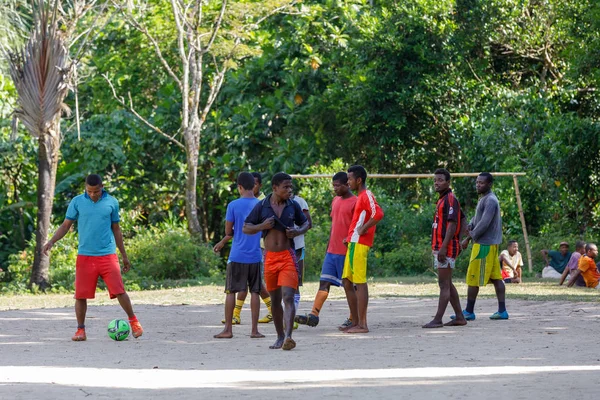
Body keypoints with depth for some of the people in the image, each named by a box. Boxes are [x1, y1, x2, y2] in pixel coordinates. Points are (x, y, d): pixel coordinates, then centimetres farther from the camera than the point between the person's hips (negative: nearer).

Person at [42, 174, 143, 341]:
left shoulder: (112, 202, 5)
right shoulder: (77, 202, 2)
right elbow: (66, 225, 7)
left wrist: (124, 256, 16)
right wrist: (51, 241, -10)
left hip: (108, 255, 0)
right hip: (85, 256, 0)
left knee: (119, 291, -6)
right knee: (80, 295, -1)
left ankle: (133, 321, 12)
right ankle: (81, 330, 12)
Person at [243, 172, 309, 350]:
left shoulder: (293, 206, 3)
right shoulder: (261, 207, 0)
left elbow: (305, 223, 18)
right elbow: (246, 228, 4)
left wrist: (298, 232, -5)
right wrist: (262, 226, -15)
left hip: (288, 257, -1)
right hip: (270, 257, 1)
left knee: (288, 297, -16)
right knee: (275, 300, 11)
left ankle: (288, 337, -27)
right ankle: (280, 337, 24)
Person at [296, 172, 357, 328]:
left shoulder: (355, 202, -9)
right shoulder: (335, 201, 15)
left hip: (346, 252, -7)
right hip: (332, 251, 7)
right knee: (324, 282, 0)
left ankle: (353, 319, 10)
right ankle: (314, 315, -5)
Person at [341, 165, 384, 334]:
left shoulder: (366, 195, -11)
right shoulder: (361, 197, 19)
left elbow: (378, 214, -28)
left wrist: (363, 230, -19)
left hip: (359, 244, -11)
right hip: (353, 244, 11)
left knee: (360, 283, -9)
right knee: (347, 282, 12)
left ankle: (362, 325, -9)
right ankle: (355, 322, 16)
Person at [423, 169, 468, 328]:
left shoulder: (450, 199, -12)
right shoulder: (443, 199, 19)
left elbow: (452, 224, -20)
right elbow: (463, 220, 25)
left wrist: (444, 247, -25)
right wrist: (459, 241, 19)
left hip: (446, 248, -11)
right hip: (439, 247, 11)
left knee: (444, 284, -10)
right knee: (447, 284, 13)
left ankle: (438, 320, -12)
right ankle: (460, 317, 17)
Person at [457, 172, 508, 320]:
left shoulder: (490, 201, -15)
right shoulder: (483, 199, 17)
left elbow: (484, 223, -21)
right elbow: (477, 218, 21)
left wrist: (470, 237, -11)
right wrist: (470, 226, 0)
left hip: (484, 245, -10)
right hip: (491, 243, 10)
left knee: (473, 278, -5)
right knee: (496, 277, 7)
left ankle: (469, 312, 0)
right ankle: (502, 311, 7)